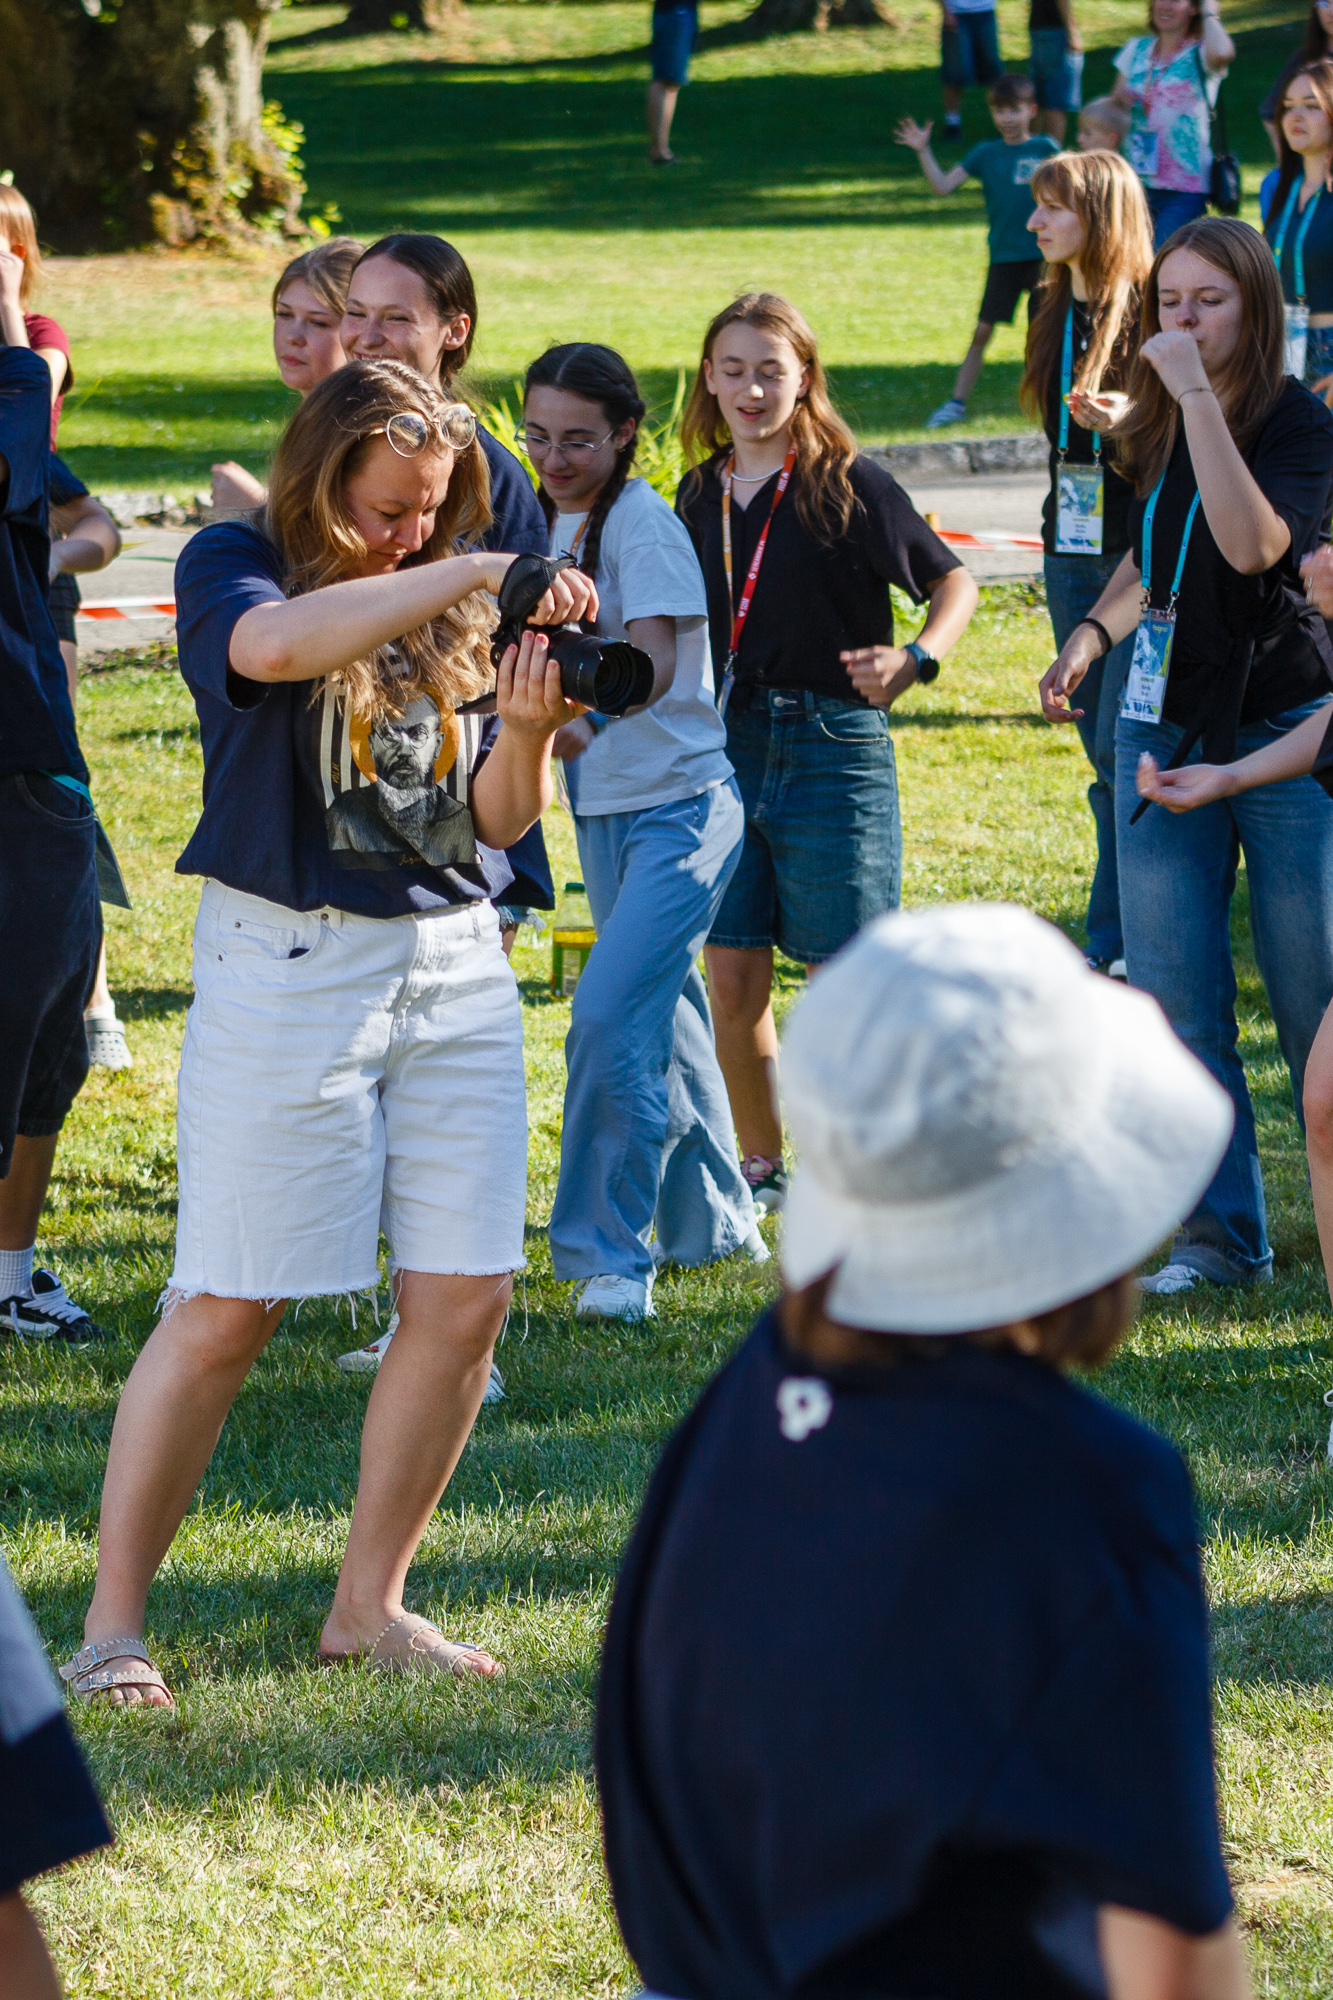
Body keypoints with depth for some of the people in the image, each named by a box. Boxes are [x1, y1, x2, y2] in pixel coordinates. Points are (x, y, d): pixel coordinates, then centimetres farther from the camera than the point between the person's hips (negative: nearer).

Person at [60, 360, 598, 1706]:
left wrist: (524, 732, -11)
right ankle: (112, 1624, 4)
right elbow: (274, 646, -27)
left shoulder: (444, 602, 12)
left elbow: (499, 819, 11)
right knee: (225, 1311, -5)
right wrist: (479, 576, -25)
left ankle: (368, 1607, 15)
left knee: (465, 1295, 0)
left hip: (456, 962, 5)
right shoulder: (234, 567, -1)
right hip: (289, 965, -5)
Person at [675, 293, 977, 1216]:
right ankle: (762, 1166, 19)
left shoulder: (850, 486, -6)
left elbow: (955, 583, -1)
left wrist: (914, 661, -18)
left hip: (833, 751, -5)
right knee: (733, 979, 5)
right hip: (728, 752, 5)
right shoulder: (701, 497, 9)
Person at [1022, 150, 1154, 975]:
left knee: (1123, 745, -9)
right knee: (1102, 748, 10)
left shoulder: (1152, 311, -13)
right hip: (1073, 549, 8)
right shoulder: (1056, 308, 10)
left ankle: (1118, 937, -2)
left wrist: (1128, 422, -28)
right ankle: (1121, 934, 17)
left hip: (1144, 553, -7)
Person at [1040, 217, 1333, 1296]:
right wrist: (1092, 634, 7)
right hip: (1164, 723, 6)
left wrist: (1197, 394, -30)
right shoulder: (1157, 428, 8)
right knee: (1174, 997, 2)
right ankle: (1222, 1232, 10)